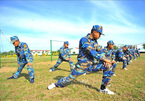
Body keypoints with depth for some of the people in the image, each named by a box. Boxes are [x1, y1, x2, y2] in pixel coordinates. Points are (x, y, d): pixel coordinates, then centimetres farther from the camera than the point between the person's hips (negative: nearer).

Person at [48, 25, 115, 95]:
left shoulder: (95, 41, 7)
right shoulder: (84, 40, -18)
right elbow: (92, 52, -29)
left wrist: (105, 59, -9)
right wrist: (104, 59, -27)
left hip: (91, 65, 7)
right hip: (82, 66, -6)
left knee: (107, 67, -4)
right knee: (70, 78, 0)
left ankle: (103, 88, 8)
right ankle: (56, 84, 29)